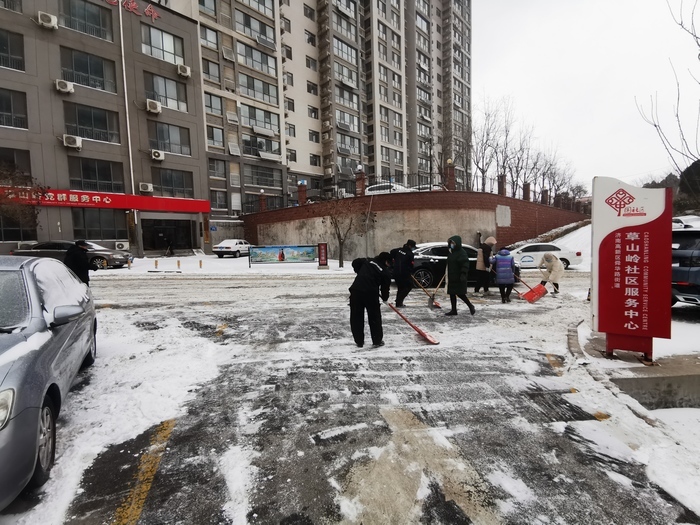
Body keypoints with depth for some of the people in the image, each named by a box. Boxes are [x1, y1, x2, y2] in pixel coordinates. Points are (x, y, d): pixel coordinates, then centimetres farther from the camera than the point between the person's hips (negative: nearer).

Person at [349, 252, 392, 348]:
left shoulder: (367, 261, 14)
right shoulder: (385, 272, 5)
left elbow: (355, 263, 24)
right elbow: (385, 287, 10)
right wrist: (385, 298, 28)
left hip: (355, 290, 3)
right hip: (371, 294, -3)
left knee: (356, 318, 13)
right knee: (375, 318, 14)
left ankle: (359, 341, 20)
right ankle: (377, 341, 23)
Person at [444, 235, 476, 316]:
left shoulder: (462, 253, -14)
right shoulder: (451, 252, 14)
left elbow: (465, 265, -20)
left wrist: (463, 274, -28)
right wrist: (447, 275, 23)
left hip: (458, 278, -9)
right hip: (452, 277, 9)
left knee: (460, 294, -4)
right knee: (452, 294, 10)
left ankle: (471, 306, 16)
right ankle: (453, 310, 18)